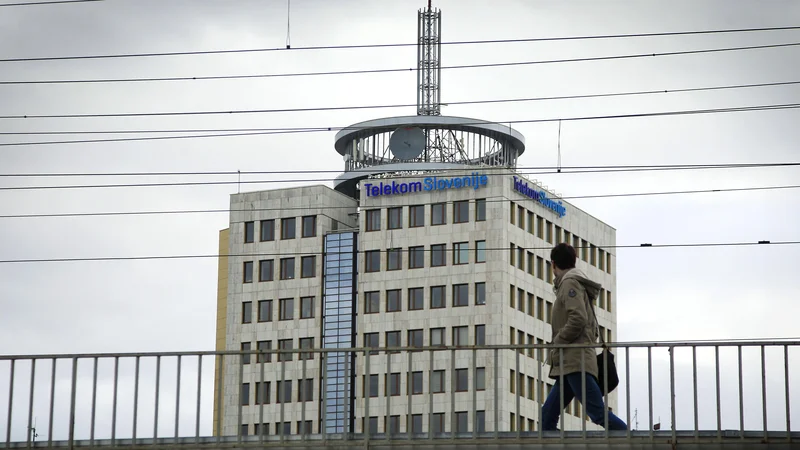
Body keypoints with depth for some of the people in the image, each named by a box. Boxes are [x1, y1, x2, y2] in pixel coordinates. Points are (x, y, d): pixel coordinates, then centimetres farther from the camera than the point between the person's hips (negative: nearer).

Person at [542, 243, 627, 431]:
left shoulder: (570, 282, -4)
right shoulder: (575, 282, 24)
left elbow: (578, 319, -19)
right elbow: (594, 329, 26)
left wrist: (556, 343, -9)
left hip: (575, 363, -10)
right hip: (569, 365, 10)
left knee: (598, 413, -16)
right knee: (548, 415, 5)